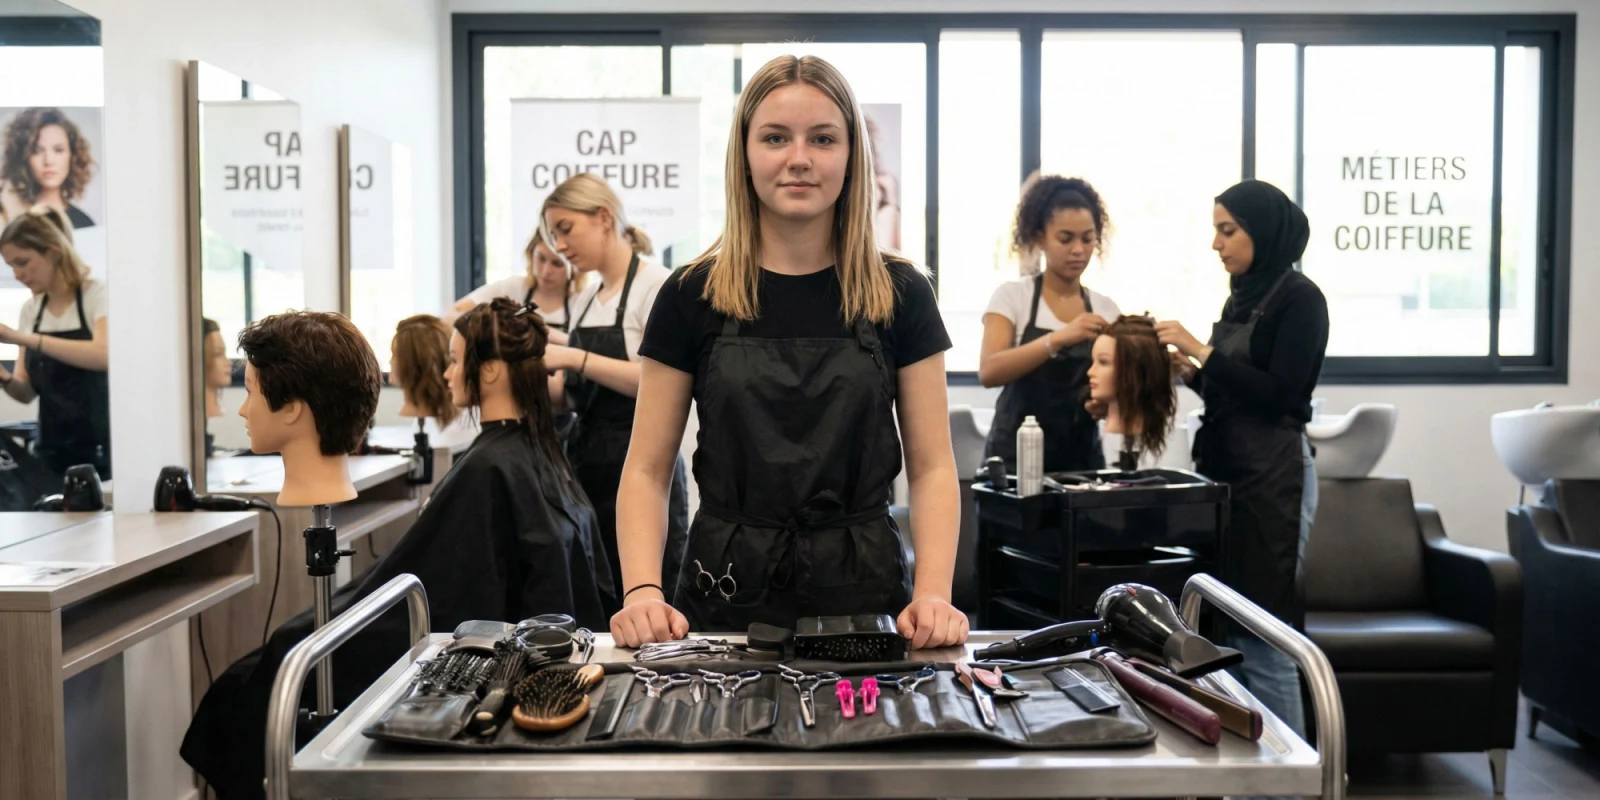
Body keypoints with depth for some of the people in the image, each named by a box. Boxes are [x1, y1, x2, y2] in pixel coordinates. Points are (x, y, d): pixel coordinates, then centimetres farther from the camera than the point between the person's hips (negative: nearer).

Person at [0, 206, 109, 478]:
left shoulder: (98, 294, -6)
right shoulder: (30, 309, 11)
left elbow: (104, 355, -26)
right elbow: (27, 392, 11)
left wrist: (23, 338, -26)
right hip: (51, 453, 5)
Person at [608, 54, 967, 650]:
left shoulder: (900, 295, 1)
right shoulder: (692, 296, 0)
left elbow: (931, 468, 1)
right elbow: (646, 472, 1)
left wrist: (933, 594, -14)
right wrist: (643, 591, -14)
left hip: (863, 598, 0)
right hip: (727, 601, 0)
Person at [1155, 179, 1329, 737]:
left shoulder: (1299, 298, -8)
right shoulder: (1241, 296, 15)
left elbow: (1278, 393, -17)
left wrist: (1202, 351, -16)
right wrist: (1191, 374, 4)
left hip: (1272, 476, -8)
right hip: (1226, 470, 9)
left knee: (1261, 638, -5)